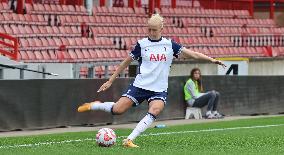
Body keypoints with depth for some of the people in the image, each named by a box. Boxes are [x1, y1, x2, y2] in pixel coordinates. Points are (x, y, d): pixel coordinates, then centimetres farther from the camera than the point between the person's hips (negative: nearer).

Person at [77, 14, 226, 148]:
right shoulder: (142, 44, 1)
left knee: (155, 111, -27)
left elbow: (191, 53, 3)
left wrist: (211, 59, -7)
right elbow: (126, 62, 8)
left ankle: (129, 140, -27)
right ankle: (93, 106, 16)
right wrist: (110, 80, 10)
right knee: (118, 109, -13)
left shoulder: (170, 44, 5)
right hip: (140, 85, -1)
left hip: (159, 89, 1)